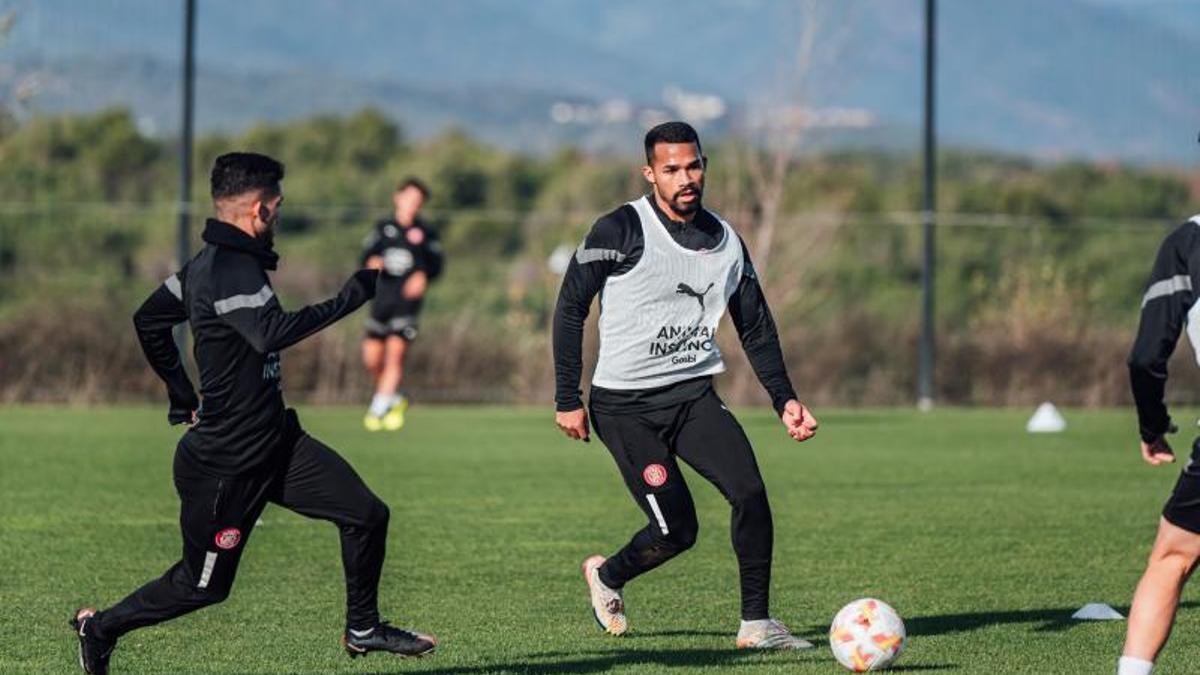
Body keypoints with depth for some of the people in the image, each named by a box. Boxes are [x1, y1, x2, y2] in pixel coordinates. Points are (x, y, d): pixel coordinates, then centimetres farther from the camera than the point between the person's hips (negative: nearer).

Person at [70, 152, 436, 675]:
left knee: (367, 514, 2)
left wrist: (182, 394, 25)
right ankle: (101, 627, 27)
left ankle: (363, 629, 19)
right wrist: (352, 295, -33)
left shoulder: (207, 264, 7)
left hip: (276, 441, 9)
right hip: (229, 464, -9)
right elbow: (273, 334, -39)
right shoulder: (231, 270, -23)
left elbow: (148, 320, 19)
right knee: (204, 584, 7)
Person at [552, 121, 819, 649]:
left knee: (750, 491, -17)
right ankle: (607, 575, 24)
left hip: (694, 395, 5)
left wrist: (784, 399, 6)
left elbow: (756, 327, 16)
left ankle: (756, 624, -6)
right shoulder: (622, 230, -10)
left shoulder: (726, 242, 7)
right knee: (678, 530, -8)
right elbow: (570, 307, -6)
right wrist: (568, 400, -9)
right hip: (625, 405, -5)